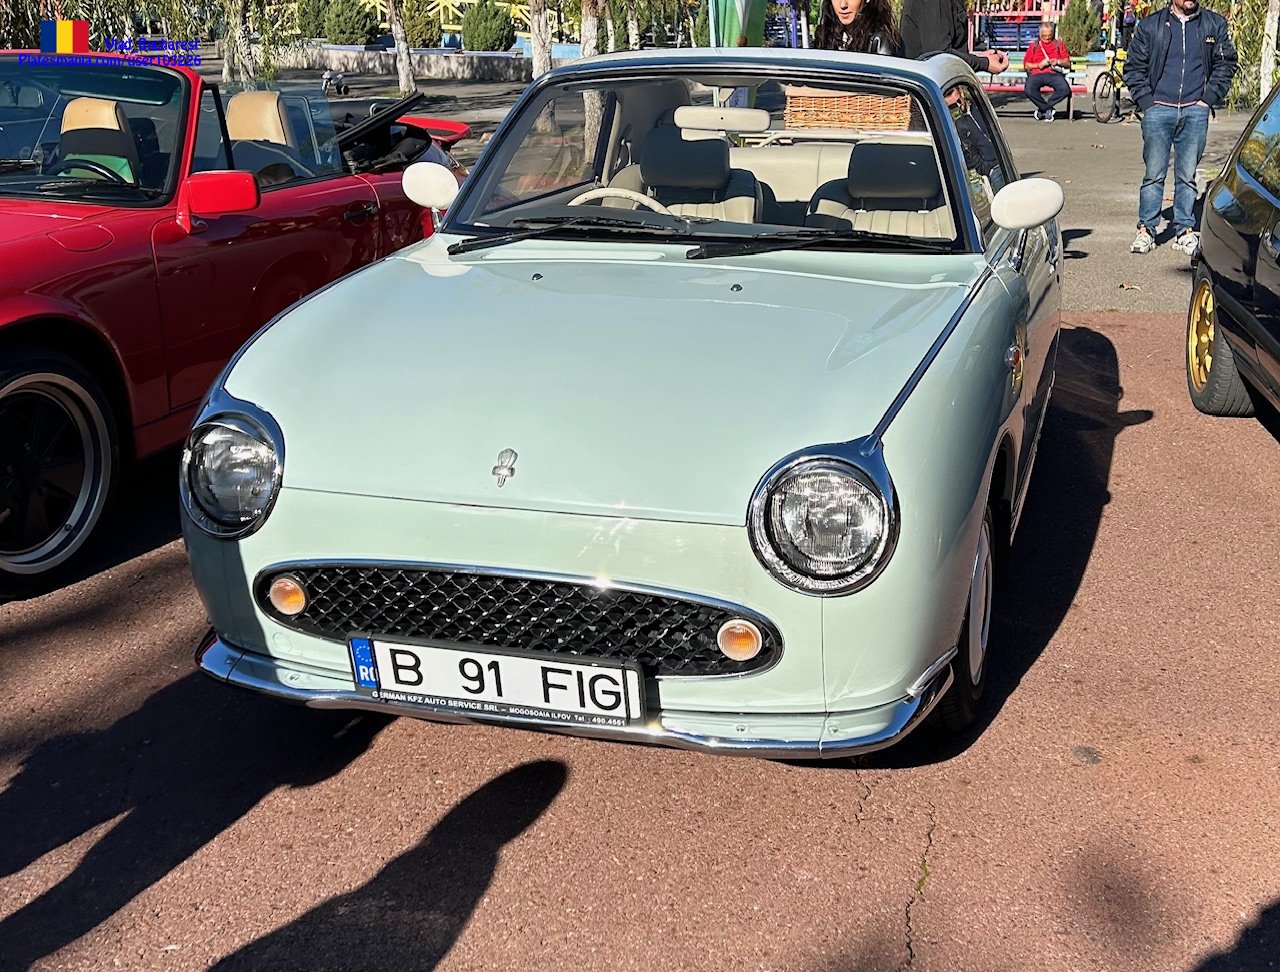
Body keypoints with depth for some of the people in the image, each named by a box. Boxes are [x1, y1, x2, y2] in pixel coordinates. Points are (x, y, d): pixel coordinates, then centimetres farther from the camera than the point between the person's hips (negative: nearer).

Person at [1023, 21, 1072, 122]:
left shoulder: (1059, 44, 24)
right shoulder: (1034, 45, 24)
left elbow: (1068, 64, 19)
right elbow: (1026, 65, 15)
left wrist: (1058, 62, -2)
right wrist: (1039, 65, -3)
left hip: (1053, 73, 0)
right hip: (1036, 74, 0)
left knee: (1065, 90, -32)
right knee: (1029, 91, -35)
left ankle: (1042, 109, -10)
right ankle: (1048, 110, -9)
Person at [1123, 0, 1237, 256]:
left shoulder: (1215, 25, 9)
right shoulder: (1150, 26, 5)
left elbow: (1226, 63, 12)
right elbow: (1134, 67, 7)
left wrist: (1209, 97, 2)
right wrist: (1146, 101, -2)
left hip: (1196, 112, 1)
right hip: (1158, 111, -1)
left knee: (1187, 175, 5)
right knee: (1154, 174, 0)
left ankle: (1185, 230, 11)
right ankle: (1146, 230, 7)